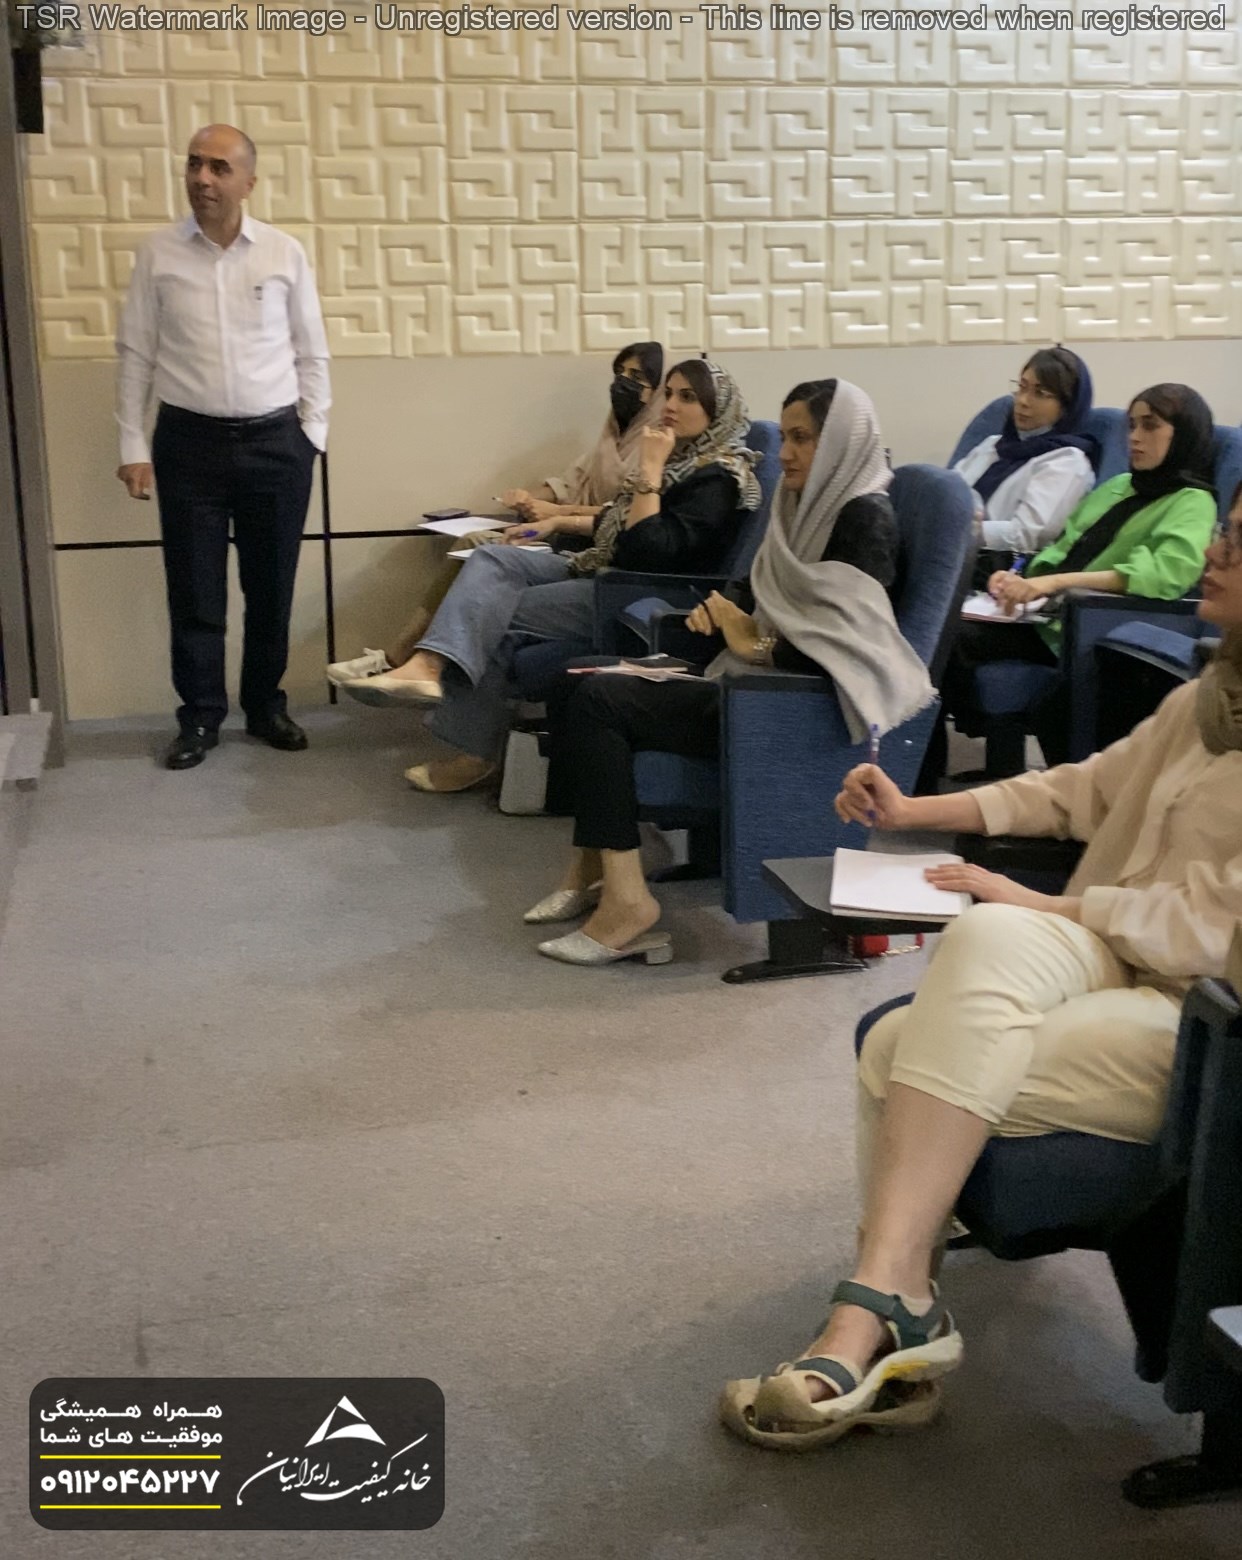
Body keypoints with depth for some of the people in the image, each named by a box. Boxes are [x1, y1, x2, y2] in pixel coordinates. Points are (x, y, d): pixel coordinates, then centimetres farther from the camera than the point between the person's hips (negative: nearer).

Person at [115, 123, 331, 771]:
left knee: (271, 584, 9)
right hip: (189, 441, 0)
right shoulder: (157, 253, 1)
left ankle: (266, 706, 24)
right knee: (195, 589, 3)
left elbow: (311, 353, 6)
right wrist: (132, 445, -1)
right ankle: (200, 716, 15)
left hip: (275, 441, 1)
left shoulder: (285, 253, 1)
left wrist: (312, 433, 1)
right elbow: (135, 354, 3)